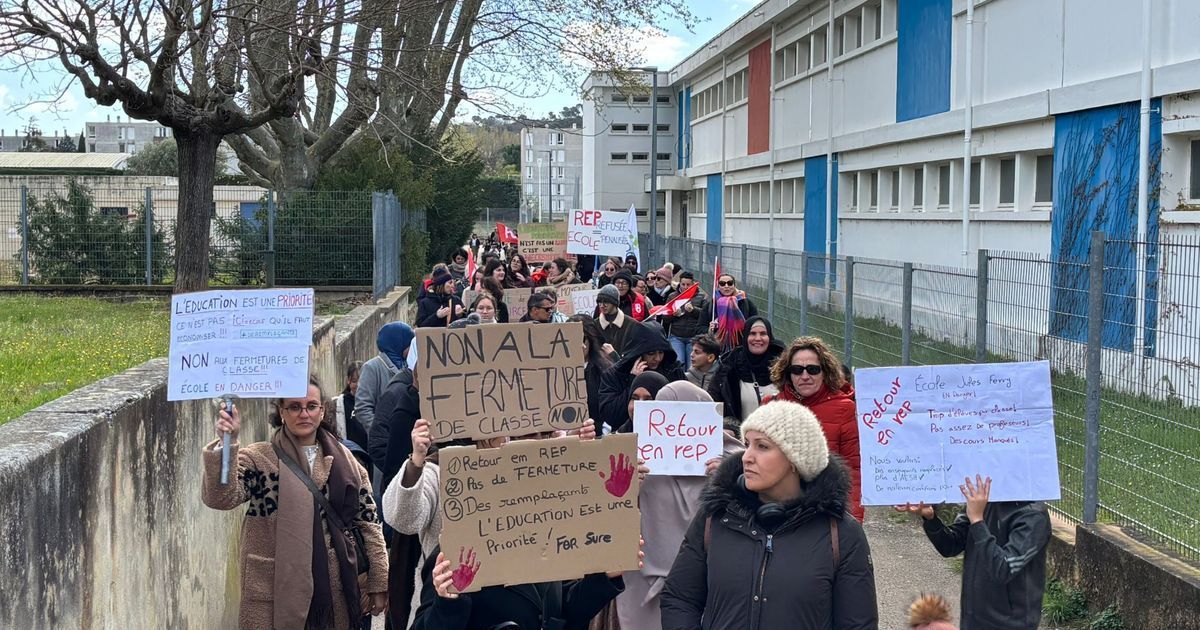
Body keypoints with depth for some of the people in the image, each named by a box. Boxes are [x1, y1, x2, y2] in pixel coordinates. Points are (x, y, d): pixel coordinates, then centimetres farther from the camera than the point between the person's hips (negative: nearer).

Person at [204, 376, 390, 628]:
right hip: (275, 591, -3)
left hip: (334, 589, 3)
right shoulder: (258, 458, -2)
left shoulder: (344, 460, 8)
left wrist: (379, 583, 6)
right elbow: (220, 497, -18)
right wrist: (226, 444, -31)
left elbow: (368, 521, 9)